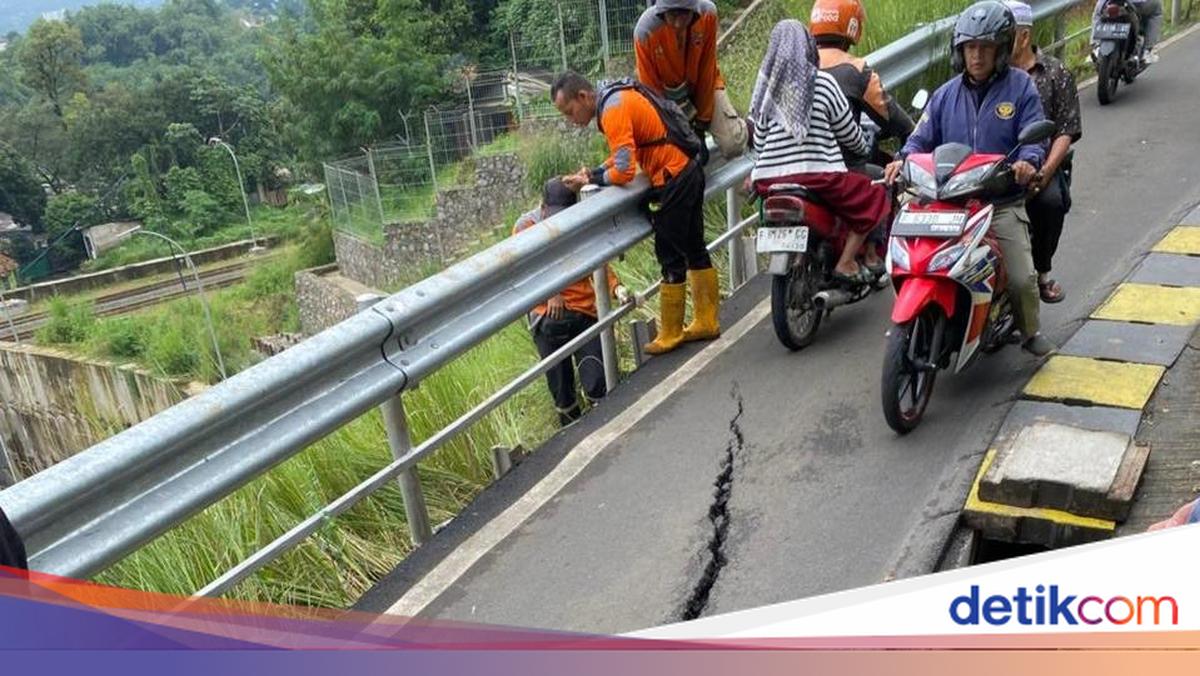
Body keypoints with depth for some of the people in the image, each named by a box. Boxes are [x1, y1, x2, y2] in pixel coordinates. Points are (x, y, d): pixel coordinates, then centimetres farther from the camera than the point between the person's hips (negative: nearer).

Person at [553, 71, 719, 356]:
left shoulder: (613, 110, -19)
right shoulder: (619, 96, 11)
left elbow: (624, 172, -24)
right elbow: (629, 151, 15)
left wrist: (592, 180, -8)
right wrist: (595, 172, 2)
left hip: (673, 181, -10)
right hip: (690, 172, 10)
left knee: (671, 258, 1)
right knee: (694, 249, 16)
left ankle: (670, 335, 13)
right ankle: (707, 322, 27)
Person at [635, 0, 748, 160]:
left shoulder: (707, 14, -26)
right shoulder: (645, 31, -30)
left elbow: (707, 72, -16)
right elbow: (650, 87, -17)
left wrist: (702, 119, -12)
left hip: (704, 86, 0)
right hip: (667, 93, 0)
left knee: (733, 146, -15)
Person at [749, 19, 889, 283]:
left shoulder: (766, 86, 9)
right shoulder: (822, 83, -3)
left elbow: (758, 141, 11)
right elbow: (848, 132, 5)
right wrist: (865, 149, 25)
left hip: (768, 179, 6)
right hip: (818, 174, -5)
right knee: (873, 199, 11)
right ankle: (846, 263, 1)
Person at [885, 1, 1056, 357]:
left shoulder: (1020, 87, 5)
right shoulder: (945, 95, 13)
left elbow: (1033, 135, -4)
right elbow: (922, 137, 8)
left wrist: (1028, 161, -26)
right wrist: (904, 159, -14)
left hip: (1003, 203, -2)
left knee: (1022, 279, -10)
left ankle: (1030, 332, 20)